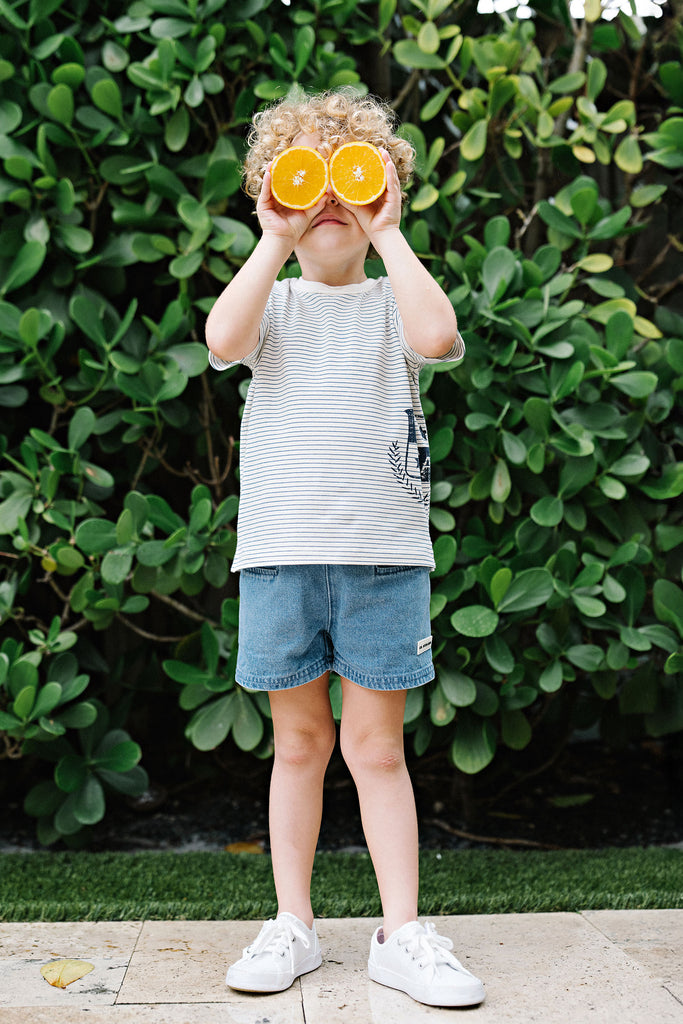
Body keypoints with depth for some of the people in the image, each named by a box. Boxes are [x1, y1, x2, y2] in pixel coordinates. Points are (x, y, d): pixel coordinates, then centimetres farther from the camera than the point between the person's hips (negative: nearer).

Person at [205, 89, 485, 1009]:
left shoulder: (394, 300, 8)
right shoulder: (274, 301, 10)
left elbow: (437, 335, -17)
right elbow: (223, 340, -14)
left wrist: (385, 234, -8)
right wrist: (275, 239, -6)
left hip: (384, 553, -1)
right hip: (279, 552, 1)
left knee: (375, 744, 3)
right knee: (300, 740, 9)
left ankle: (401, 934, 11)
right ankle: (292, 925, 20)